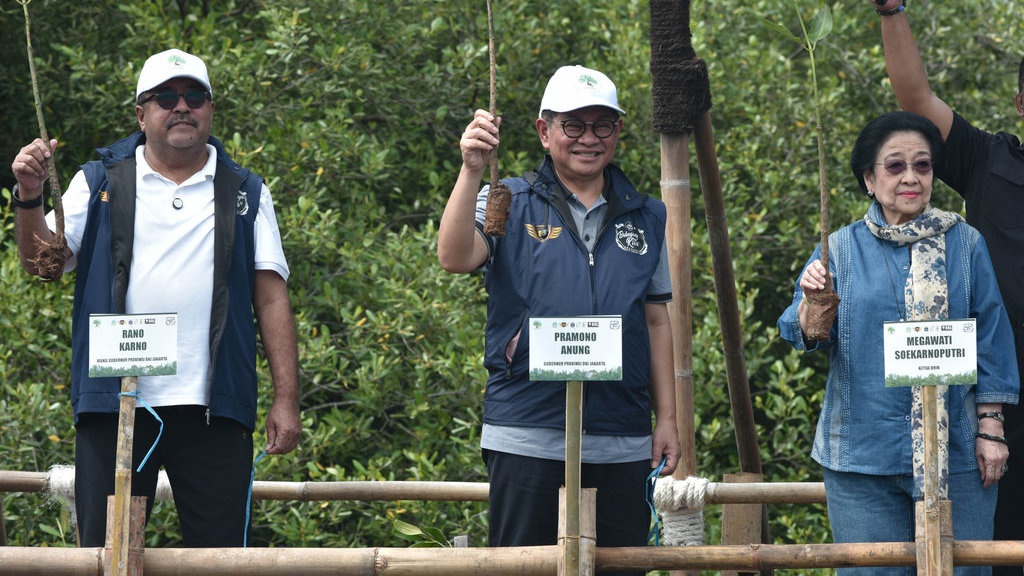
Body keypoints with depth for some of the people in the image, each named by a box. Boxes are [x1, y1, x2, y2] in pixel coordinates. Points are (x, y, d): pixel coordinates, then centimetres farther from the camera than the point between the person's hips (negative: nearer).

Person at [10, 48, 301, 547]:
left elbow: (271, 299, 8)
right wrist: (29, 198, -15)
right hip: (114, 405, 0)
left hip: (214, 410, 0)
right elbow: (42, 263, 4)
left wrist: (286, 399, 0)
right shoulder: (99, 184, 12)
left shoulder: (245, 194, 13)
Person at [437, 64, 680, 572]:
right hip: (528, 437, -3)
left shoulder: (645, 218, 13)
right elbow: (454, 258, -16)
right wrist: (472, 171, -26)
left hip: (622, 447, 3)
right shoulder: (509, 205, 3)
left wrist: (667, 418, 12)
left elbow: (658, 322, 17)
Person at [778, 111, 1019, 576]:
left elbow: (990, 341, 6)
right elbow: (804, 337, -1)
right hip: (864, 452, 0)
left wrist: (990, 430, 1)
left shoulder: (965, 245, 4)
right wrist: (812, 303, -23)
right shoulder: (841, 249, 5)